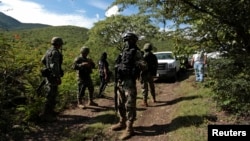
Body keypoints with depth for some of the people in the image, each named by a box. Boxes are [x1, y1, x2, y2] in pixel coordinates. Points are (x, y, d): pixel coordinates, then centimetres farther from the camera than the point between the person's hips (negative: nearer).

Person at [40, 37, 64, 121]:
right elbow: (54, 65, -28)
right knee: (51, 96, -6)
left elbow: (43, 60, 27)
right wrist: (58, 77, -27)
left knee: (53, 94, 19)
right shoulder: (55, 52, -18)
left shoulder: (49, 51, 13)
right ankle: (46, 115, -1)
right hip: (53, 76, -10)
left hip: (49, 75, 10)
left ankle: (50, 111, 30)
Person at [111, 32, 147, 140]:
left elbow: (143, 65, -13)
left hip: (129, 82, -8)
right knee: (120, 104, 16)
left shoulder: (136, 52, -5)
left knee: (130, 105, -3)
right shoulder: (123, 52, 17)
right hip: (120, 81, 8)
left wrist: (137, 65, -27)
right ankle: (122, 123, 32)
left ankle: (129, 128, 5)